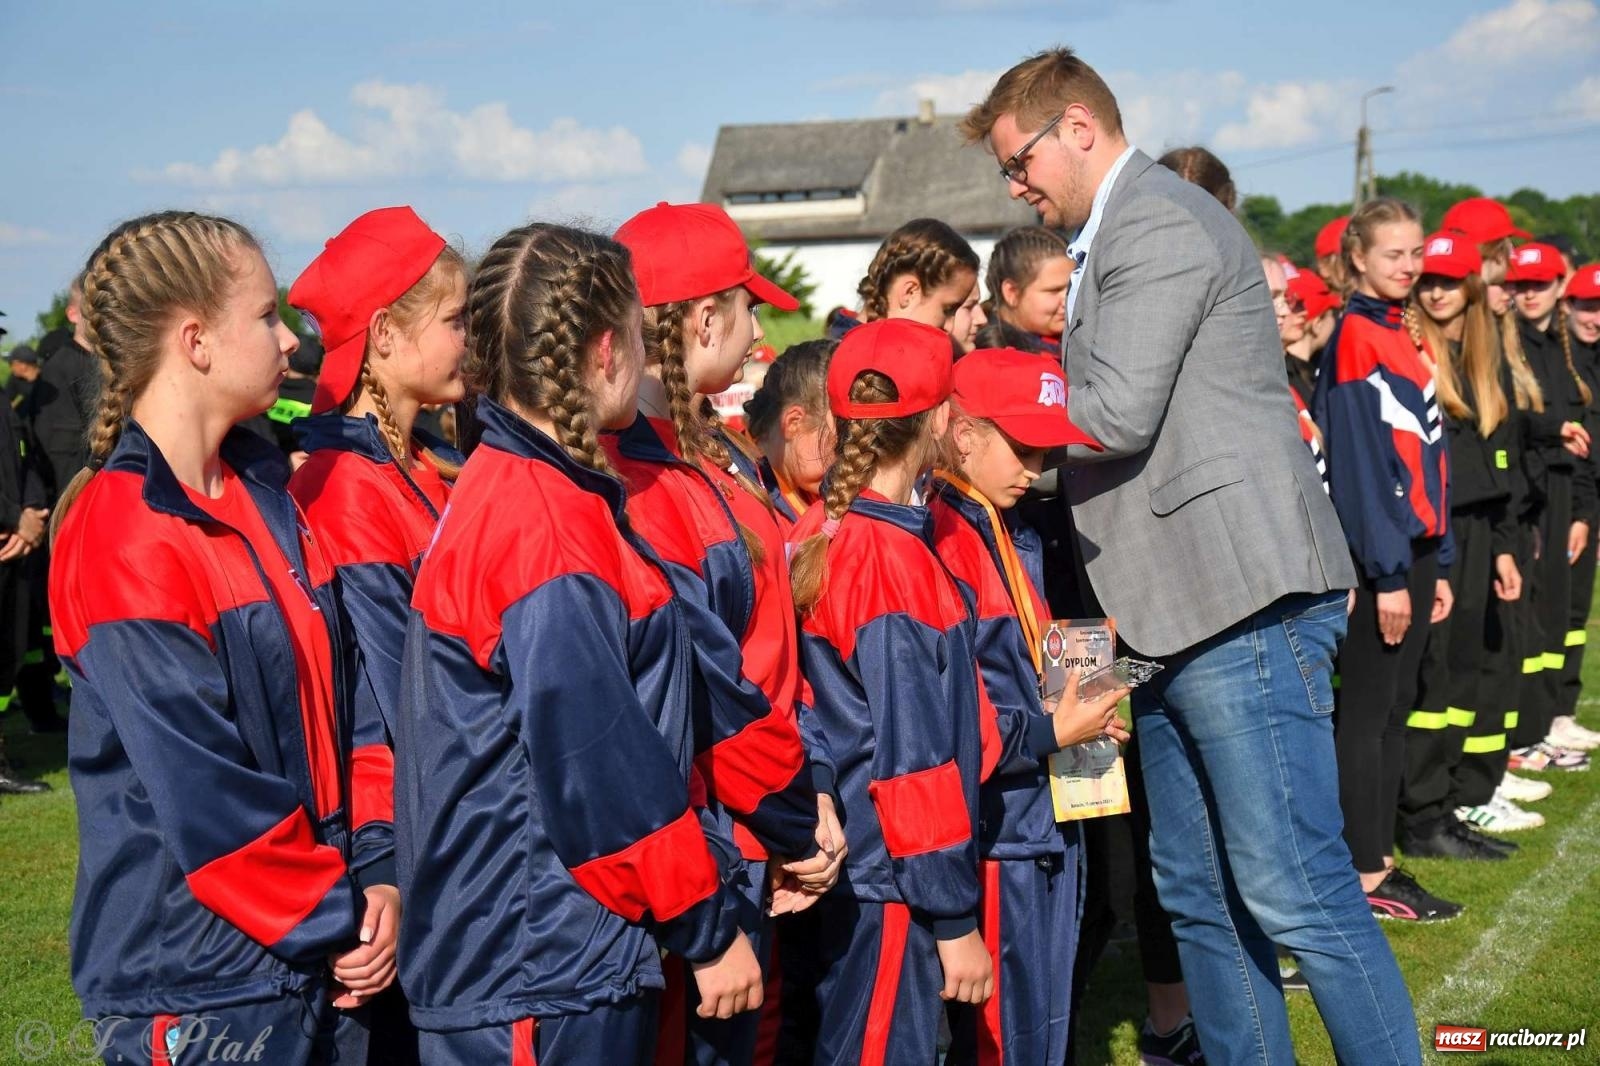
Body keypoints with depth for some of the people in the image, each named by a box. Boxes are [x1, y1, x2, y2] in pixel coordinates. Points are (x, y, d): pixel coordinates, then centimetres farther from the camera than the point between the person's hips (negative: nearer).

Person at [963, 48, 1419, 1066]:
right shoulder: (1122, 232, 22)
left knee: (1291, 890, -8)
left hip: (1245, 601, -10)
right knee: (1201, 894, 12)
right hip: (1180, 613, 10)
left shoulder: (1157, 220, -10)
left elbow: (1116, 412, -19)